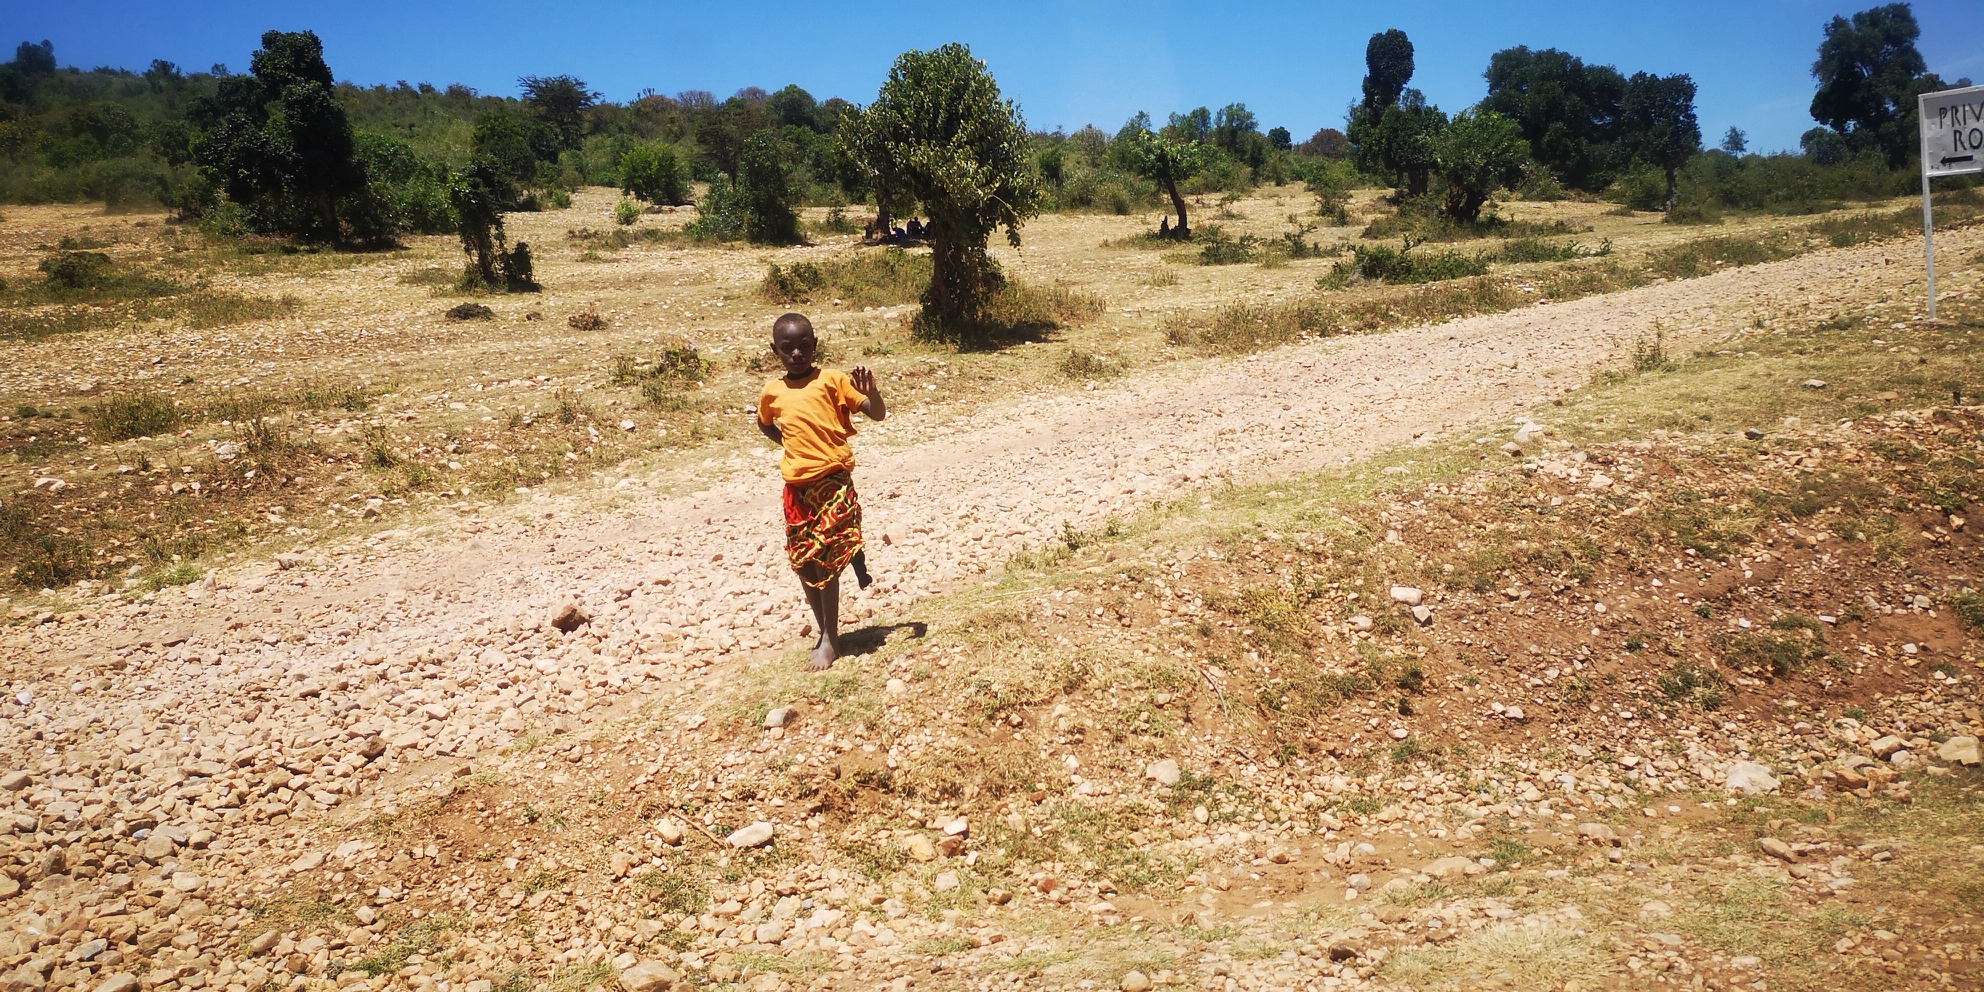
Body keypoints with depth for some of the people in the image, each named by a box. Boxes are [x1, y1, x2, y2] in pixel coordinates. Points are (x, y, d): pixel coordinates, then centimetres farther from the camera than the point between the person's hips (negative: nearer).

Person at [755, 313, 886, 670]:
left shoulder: (831, 380, -7)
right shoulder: (772, 392, 6)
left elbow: (878, 414, -10)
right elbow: (764, 423, 29)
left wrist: (871, 391, -30)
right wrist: (790, 444, 13)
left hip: (832, 483, -5)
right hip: (796, 487, 5)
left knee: (825, 562, -4)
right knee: (803, 563, 10)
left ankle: (830, 639, 8)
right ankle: (825, 632, 26)